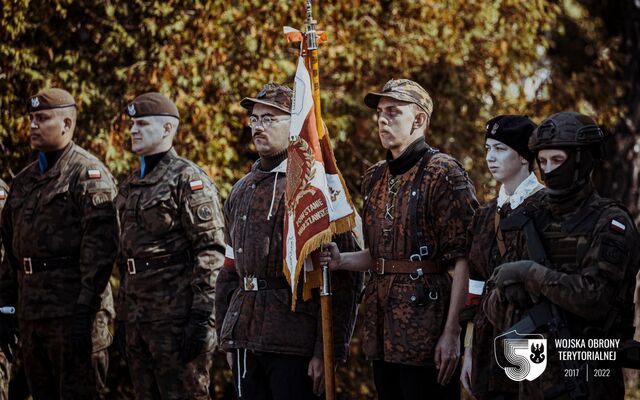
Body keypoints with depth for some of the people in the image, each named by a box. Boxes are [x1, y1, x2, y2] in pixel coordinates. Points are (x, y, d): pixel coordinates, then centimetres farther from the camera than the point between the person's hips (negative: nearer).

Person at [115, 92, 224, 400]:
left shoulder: (187, 179, -9)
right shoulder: (131, 185, 18)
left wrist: (202, 317, -20)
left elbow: (211, 252, -15)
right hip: (137, 319, 9)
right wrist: (122, 317, 20)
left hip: (176, 315, -9)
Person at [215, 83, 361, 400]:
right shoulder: (241, 192, 16)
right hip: (245, 344, 6)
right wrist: (228, 338, 16)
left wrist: (327, 350, -15)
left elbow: (340, 281, -12)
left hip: (295, 346, -6)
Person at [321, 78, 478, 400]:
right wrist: (341, 260, 4)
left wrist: (452, 332, -18)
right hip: (381, 330, 8)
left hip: (425, 321, -8)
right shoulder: (375, 178, 15)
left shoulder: (443, 174, -9)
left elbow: (462, 260, -13)